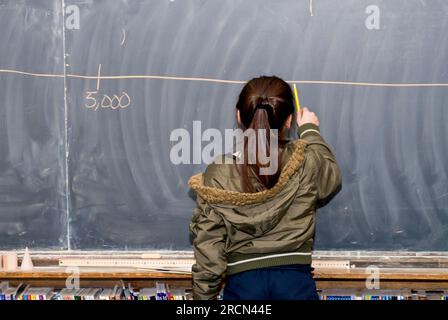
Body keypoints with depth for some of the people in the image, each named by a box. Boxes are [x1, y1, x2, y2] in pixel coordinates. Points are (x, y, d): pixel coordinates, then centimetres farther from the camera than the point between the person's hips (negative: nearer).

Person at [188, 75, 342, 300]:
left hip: (242, 284, 0)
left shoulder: (217, 175, -6)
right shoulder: (306, 163, -6)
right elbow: (331, 181, 19)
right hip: (296, 283, 0)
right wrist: (310, 132, 31)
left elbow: (208, 248, -4)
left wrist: (203, 297, 7)